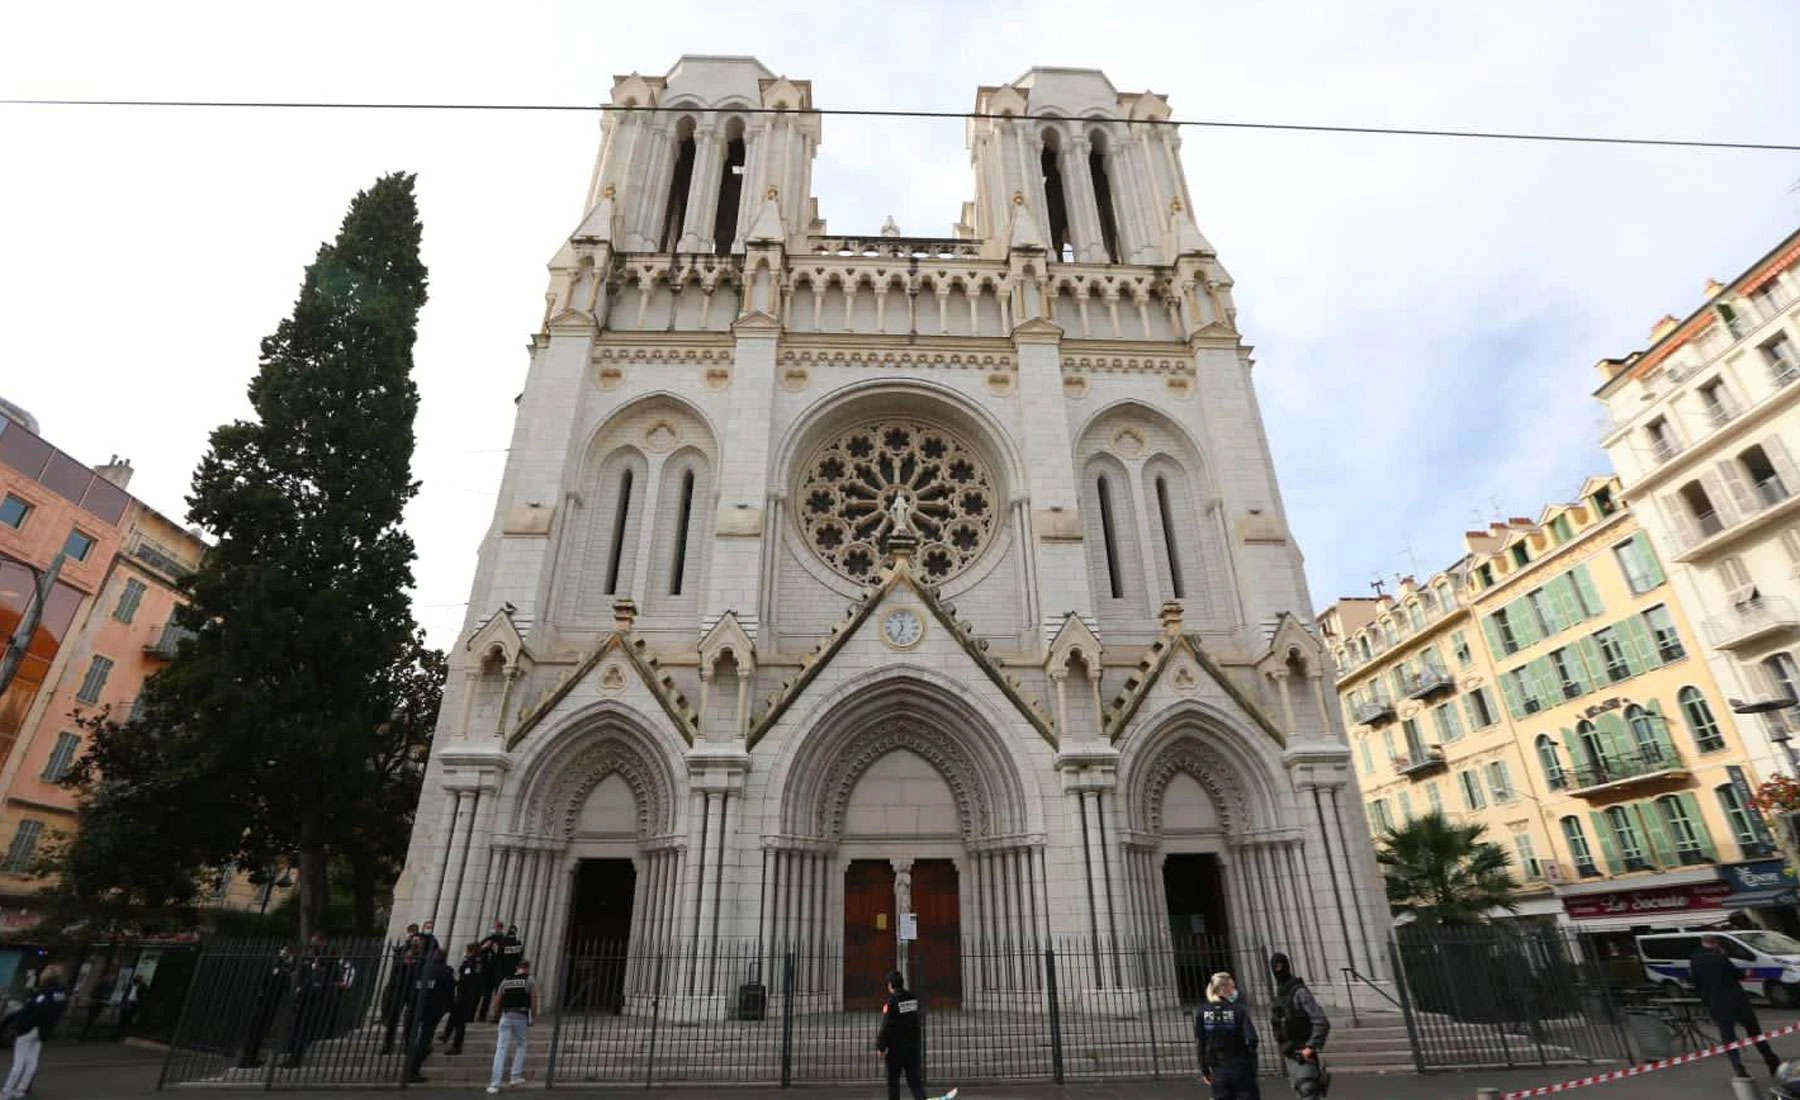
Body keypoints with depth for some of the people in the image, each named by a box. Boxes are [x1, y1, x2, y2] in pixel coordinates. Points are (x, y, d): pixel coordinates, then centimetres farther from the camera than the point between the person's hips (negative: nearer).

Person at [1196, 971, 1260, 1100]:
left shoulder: (1202, 1013, -1)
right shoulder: (1238, 1010, -9)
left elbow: (1199, 1043, -1)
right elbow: (1251, 1039, -15)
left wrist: (1204, 1070, 7)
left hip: (1218, 1071, 3)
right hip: (1241, 1068, -3)